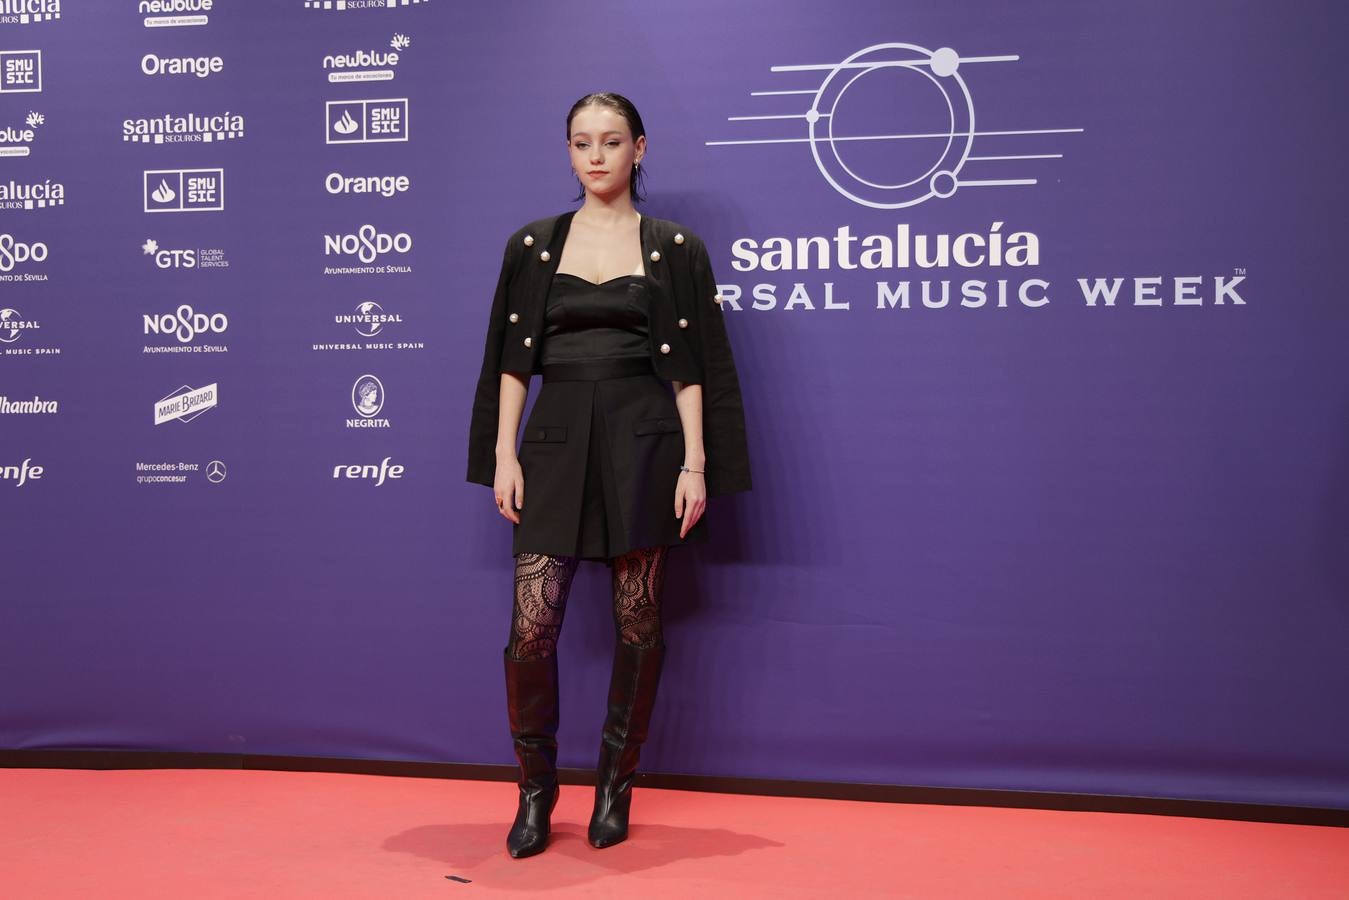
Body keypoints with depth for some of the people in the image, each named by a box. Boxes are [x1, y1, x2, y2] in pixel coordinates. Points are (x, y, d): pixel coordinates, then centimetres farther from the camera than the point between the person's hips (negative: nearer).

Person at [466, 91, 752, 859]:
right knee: (532, 624, -6)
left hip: (643, 442, -1)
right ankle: (536, 789, 13)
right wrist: (503, 454, 1)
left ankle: (616, 787, 20)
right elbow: (513, 359, 9)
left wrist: (696, 463, -5)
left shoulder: (673, 248, 4)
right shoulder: (533, 246, 9)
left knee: (638, 621, 4)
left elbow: (691, 365, 2)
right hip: (556, 443, 1)